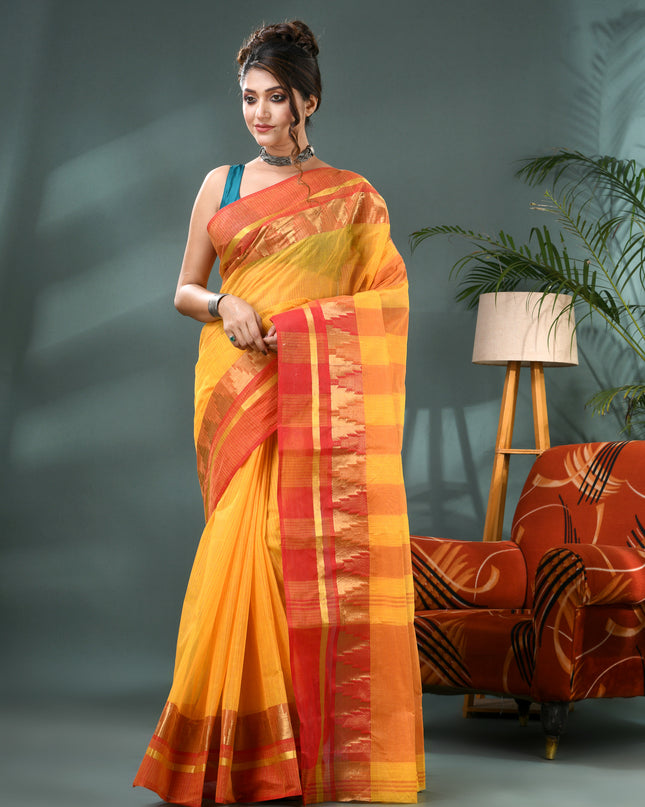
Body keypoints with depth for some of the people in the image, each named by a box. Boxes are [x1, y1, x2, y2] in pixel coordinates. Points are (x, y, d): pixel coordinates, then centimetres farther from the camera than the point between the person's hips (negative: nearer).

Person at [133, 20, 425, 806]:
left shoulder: (351, 197, 9)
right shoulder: (220, 185, 13)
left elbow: (383, 299, 9)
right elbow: (183, 290, 15)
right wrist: (223, 305, -6)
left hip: (320, 394, -1)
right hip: (239, 384, 1)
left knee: (323, 548, -8)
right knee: (246, 543, -7)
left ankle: (334, 740, -1)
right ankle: (243, 742, 1)